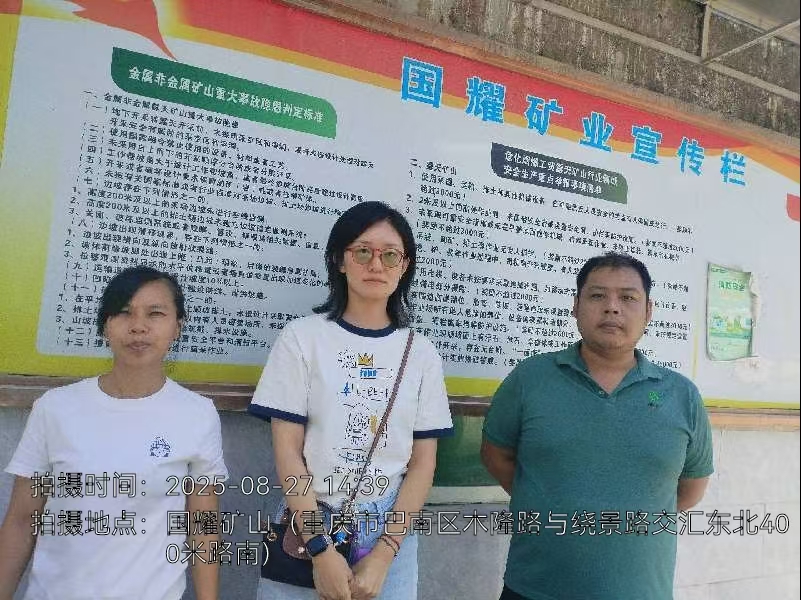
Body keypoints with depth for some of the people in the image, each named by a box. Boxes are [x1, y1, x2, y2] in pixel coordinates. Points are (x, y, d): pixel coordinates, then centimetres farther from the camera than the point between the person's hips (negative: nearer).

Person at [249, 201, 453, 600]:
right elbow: (287, 450, -8)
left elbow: (423, 463, -1)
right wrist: (322, 550, -13)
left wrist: (382, 555, -9)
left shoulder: (421, 353, 0)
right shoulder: (302, 337, -5)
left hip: (390, 534, 2)